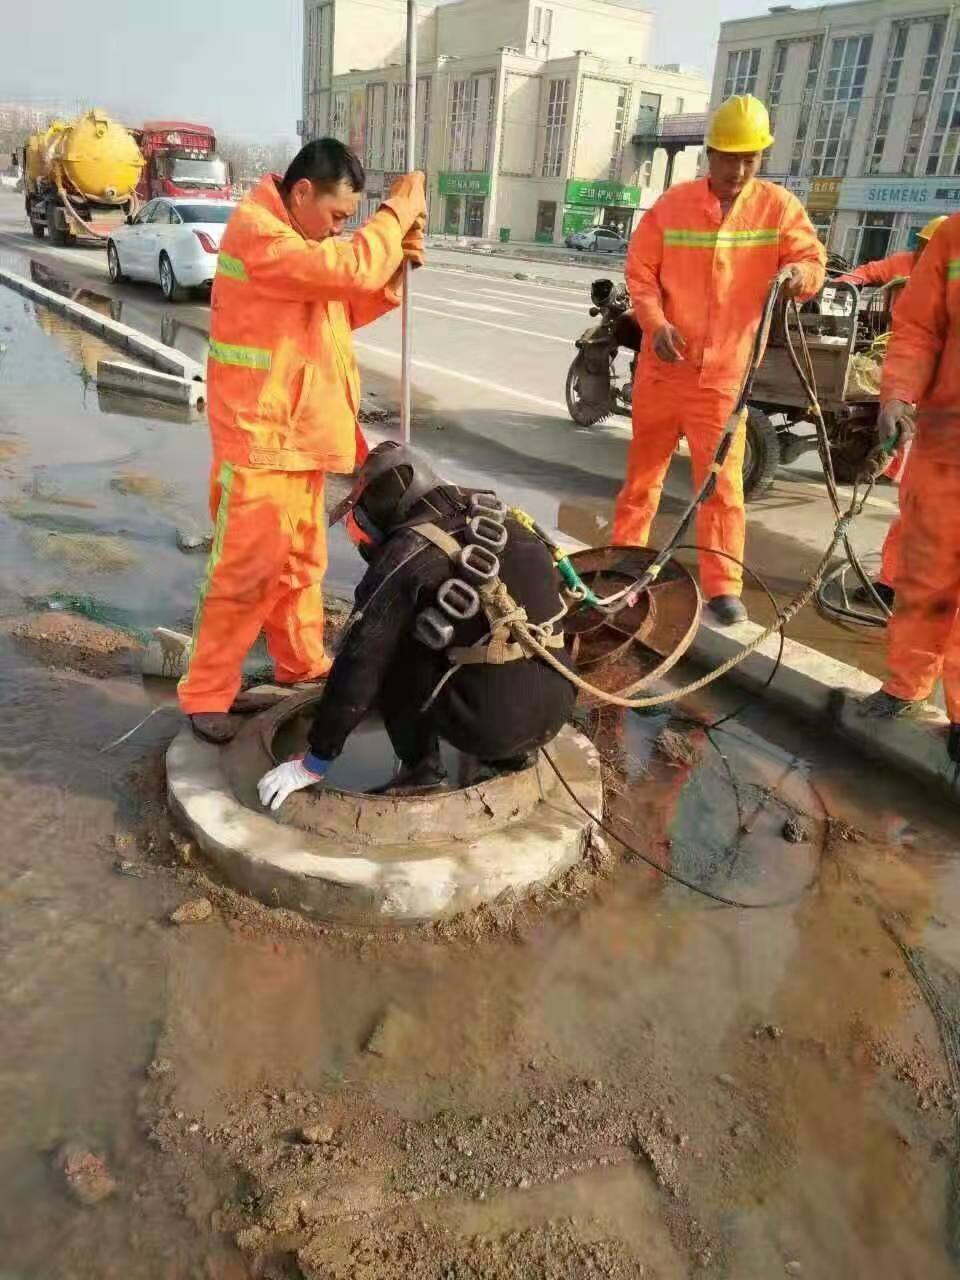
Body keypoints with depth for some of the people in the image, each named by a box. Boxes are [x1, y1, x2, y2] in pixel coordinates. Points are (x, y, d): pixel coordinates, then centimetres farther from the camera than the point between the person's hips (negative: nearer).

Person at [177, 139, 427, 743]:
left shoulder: (298, 238, 15)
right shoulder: (257, 232, -16)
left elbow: (345, 309, 19)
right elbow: (350, 267, -25)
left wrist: (396, 268, 3)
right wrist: (398, 212, -12)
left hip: (299, 431, 9)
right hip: (259, 436, -9)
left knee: (302, 560, 17)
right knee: (247, 570, -6)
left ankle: (302, 661, 32)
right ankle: (207, 694, 5)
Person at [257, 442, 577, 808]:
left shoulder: (406, 555, -7)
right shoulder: (500, 525, 13)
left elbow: (359, 666, -7)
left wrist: (314, 762, 3)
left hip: (489, 722, -7)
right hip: (556, 711, 7)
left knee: (387, 655, 9)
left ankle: (421, 767, 8)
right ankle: (510, 752, 22)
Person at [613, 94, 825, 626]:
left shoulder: (779, 206, 3)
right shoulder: (673, 204, 1)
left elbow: (813, 260, 3)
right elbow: (639, 271, 3)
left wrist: (799, 273, -21)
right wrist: (656, 323, -14)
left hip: (726, 373, -1)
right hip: (663, 366, 1)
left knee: (722, 481, -2)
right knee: (643, 468, 12)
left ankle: (722, 586, 4)